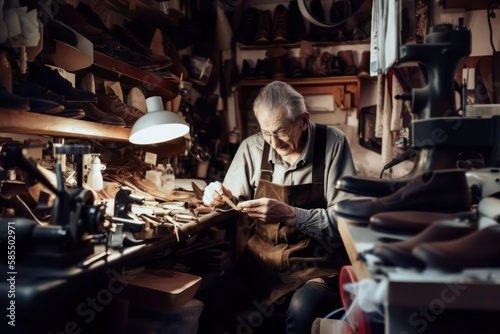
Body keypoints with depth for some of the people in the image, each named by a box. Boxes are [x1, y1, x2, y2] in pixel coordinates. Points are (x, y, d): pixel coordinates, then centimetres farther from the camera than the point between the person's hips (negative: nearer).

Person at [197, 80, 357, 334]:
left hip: (318, 265, -2)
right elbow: (234, 199, 11)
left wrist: (290, 215, -28)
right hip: (262, 260, 3)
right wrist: (219, 196, -12)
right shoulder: (253, 147, -2)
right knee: (207, 308, -18)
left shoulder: (332, 143, -10)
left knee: (301, 312, -32)